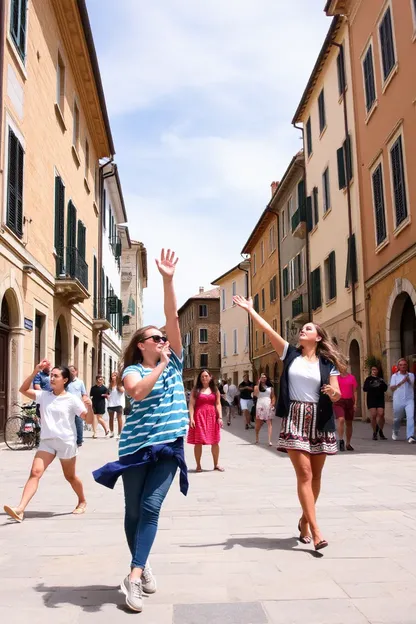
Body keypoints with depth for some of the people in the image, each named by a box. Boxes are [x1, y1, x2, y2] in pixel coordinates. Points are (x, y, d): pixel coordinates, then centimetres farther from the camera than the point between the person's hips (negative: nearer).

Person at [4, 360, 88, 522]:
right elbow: (23, 389, -4)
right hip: (46, 441, 3)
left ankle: (82, 501, 37)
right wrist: (35, 372, -13)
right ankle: (20, 509, -20)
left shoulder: (72, 399, -7)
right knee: (35, 472, -14)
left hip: (66, 442, -3)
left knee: (70, 476, 13)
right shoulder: (44, 395, 4)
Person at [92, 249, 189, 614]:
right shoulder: (132, 370, -1)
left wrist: (168, 280, -8)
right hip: (137, 445, -2)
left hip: (169, 445, 2)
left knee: (151, 507, -8)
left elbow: (174, 319, -1)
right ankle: (142, 567, 28)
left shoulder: (174, 362, 8)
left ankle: (134, 576, -5)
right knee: (134, 510, 8)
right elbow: (138, 392, -24)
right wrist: (161, 366, -20)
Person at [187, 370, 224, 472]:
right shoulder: (196, 390, 3)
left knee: (215, 442, 5)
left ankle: (216, 464, 17)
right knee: (198, 442, 0)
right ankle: (198, 465, 10)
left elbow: (218, 404, 7)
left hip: (212, 417, 2)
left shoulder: (215, 390, 10)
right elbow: (191, 404, -2)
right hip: (199, 417, -2)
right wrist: (191, 418, -12)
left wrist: (220, 417, -3)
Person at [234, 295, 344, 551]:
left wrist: (333, 393, -20)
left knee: (316, 475, 8)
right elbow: (268, 329, 1)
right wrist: (250, 309, -1)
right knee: (304, 474, -9)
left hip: (319, 421, 1)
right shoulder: (291, 354, 5)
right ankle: (316, 530, -9)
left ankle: (304, 521, 27)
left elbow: (336, 395, 3)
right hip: (295, 420, -1)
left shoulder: (327, 364, 4)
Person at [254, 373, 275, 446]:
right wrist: (259, 384, -10)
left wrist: (272, 404, -4)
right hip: (260, 406, 0)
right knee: (259, 423, 7)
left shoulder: (270, 387, 10)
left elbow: (273, 397, 12)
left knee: (269, 423, -7)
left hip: (268, 406, 1)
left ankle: (270, 440, -14)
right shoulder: (257, 386, 6)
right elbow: (255, 394, -13)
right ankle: (256, 438, 27)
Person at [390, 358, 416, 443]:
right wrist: (402, 382, -11)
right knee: (397, 418, 14)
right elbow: (392, 388, -3)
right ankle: (395, 432, 43)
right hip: (398, 401, 0)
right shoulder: (394, 376, 4)